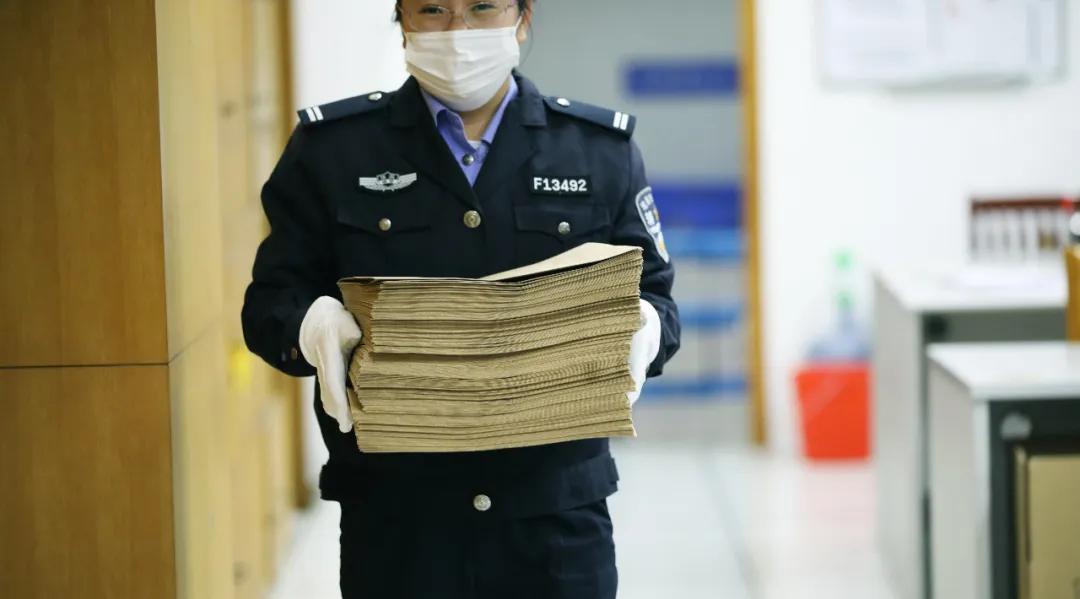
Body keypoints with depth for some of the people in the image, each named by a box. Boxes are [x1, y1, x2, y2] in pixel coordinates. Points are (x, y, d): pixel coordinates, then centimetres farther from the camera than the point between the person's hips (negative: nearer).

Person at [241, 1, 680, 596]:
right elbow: (269, 301, 5)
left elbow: (654, 296, 10)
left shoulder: (601, 150, 8)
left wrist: (640, 325, -13)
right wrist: (313, 325, -18)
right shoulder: (329, 149, 5)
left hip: (557, 510, 1)